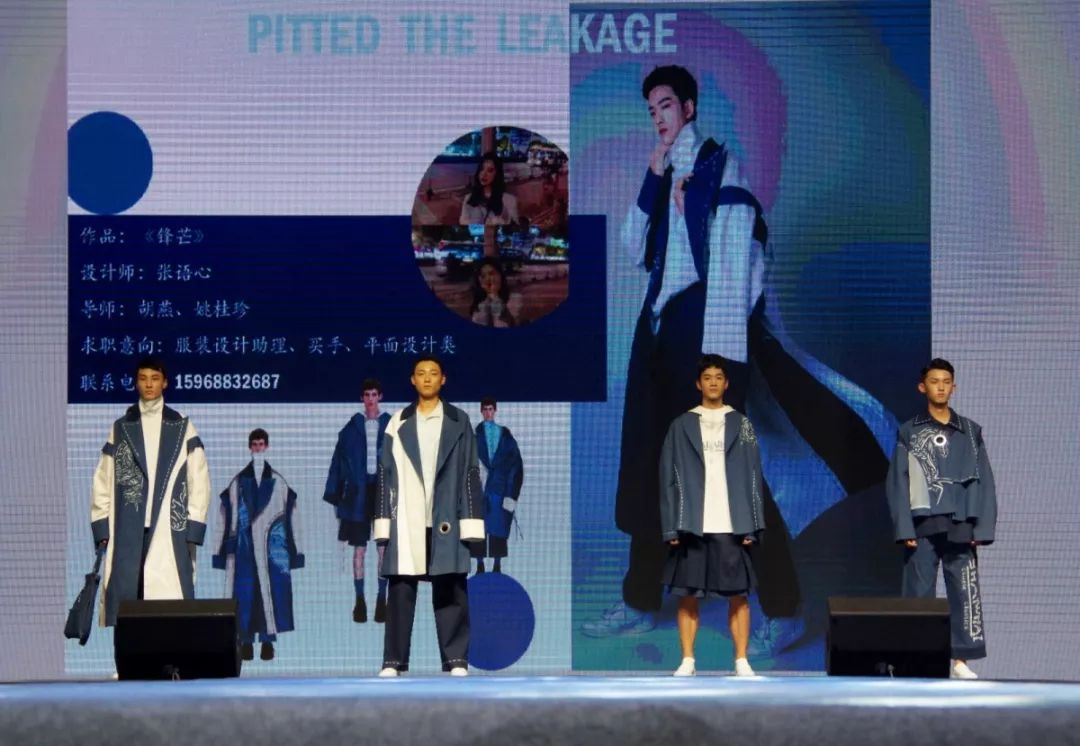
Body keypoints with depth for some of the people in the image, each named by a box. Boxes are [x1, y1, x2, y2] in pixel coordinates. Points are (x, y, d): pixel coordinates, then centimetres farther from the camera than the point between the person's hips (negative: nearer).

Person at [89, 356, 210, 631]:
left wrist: (194, 529, -5)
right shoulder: (120, 429, 11)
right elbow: (103, 480, 10)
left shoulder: (182, 428, 7)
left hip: (170, 529, -1)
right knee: (123, 597, -4)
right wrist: (101, 526, 0)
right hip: (128, 530, 2)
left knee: (171, 606, -7)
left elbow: (199, 480, 3)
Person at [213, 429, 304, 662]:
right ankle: (246, 641, 0)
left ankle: (268, 640, 0)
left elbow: (289, 516, 9)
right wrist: (228, 546, 2)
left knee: (271, 590, -4)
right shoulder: (239, 482, 7)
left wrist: (292, 550, 6)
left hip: (272, 545, 0)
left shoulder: (278, 482, 7)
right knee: (245, 591, -2)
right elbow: (229, 516, 8)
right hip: (245, 545, 0)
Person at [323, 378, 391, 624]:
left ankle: (381, 599, 5)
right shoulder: (352, 428, 5)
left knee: (383, 548, 0)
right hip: (358, 492, 0)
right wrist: (336, 497, 2)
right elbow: (339, 461, 6)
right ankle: (359, 600, 5)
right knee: (359, 548, 1)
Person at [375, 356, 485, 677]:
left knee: (450, 592, -1)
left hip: (445, 521, -1)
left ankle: (456, 660, 2)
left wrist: (470, 524, -2)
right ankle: (393, 661, 1)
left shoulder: (459, 422, 7)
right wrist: (383, 524, 3)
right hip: (406, 521, 1)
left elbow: (470, 474, 4)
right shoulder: (398, 423, 9)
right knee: (400, 590, -1)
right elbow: (385, 475, 8)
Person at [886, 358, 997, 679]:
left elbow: (984, 482, 6)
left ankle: (960, 660, 1)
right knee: (920, 593, 0)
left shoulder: (970, 432, 10)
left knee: (965, 592, -2)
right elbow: (897, 483, 2)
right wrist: (904, 528, -8)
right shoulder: (909, 433, 6)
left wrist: (983, 527, -3)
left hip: (960, 527, 1)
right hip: (922, 526, -1)